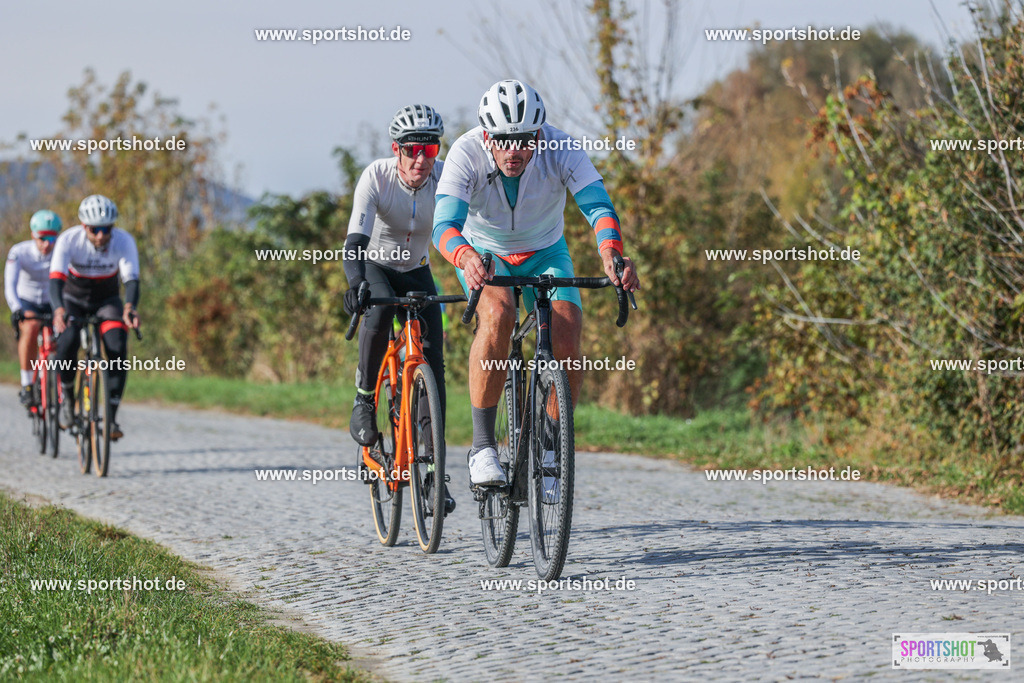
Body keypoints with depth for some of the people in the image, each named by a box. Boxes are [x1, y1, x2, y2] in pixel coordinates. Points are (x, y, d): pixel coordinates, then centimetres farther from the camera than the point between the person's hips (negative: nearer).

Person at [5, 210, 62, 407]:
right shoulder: (19, 252, -22)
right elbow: (10, 286, -32)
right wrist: (17, 309, -51)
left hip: (52, 304, 2)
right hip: (26, 303, -2)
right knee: (31, 328, -33)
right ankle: (26, 385, -23)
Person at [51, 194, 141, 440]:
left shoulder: (124, 241, -24)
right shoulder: (69, 240, -26)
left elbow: (131, 279, -33)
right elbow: (56, 277, -36)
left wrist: (130, 307, -54)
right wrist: (58, 309, -56)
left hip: (107, 300, 1)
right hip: (74, 299, -1)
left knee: (118, 349, -23)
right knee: (66, 345, -28)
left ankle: (112, 417, -18)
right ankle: (68, 399, -1)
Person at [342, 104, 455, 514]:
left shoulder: (447, 177, -23)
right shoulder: (376, 177, -28)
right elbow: (356, 240, -37)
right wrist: (355, 285, -55)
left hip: (417, 271, 2)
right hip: (376, 265, -2)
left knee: (433, 361, -9)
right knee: (379, 313, -36)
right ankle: (365, 402, -15)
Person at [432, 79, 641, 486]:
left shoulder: (561, 149, -27)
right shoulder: (466, 153, -29)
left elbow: (597, 204, -38)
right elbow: (445, 224, -40)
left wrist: (611, 253, -60)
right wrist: (466, 257, -63)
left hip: (544, 253, 2)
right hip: (483, 252, -2)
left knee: (567, 337, -23)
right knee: (498, 314, -34)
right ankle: (482, 446, -26)